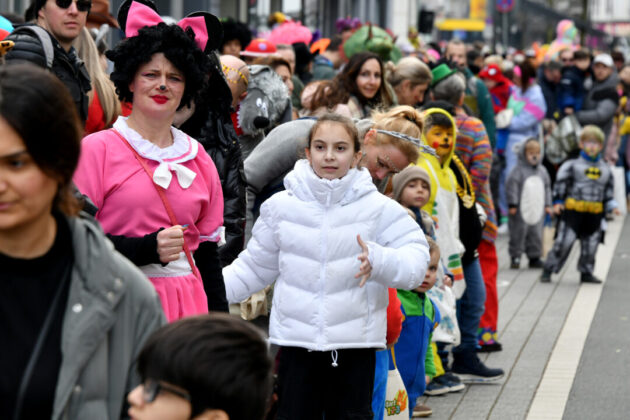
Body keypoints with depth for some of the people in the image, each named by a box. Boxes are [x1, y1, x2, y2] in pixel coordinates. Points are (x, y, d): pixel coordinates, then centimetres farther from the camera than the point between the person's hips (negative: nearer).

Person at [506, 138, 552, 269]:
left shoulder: (542, 171, 11)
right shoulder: (519, 170, -7)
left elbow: (547, 188, 20)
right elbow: (511, 185, -11)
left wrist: (547, 204, 16)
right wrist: (512, 204, -13)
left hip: (538, 210, 5)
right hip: (521, 210, -5)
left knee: (536, 235, 9)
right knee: (518, 233, -2)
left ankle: (534, 258, 18)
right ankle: (515, 257, 6)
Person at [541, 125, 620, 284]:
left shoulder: (605, 169, 11)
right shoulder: (572, 165, -3)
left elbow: (608, 192, 18)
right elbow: (560, 183, -2)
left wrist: (612, 206, 4)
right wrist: (558, 202, -10)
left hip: (595, 215, 4)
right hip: (573, 211, -4)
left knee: (591, 244, 9)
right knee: (563, 242, -7)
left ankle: (586, 272, 23)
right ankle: (548, 271, 0)